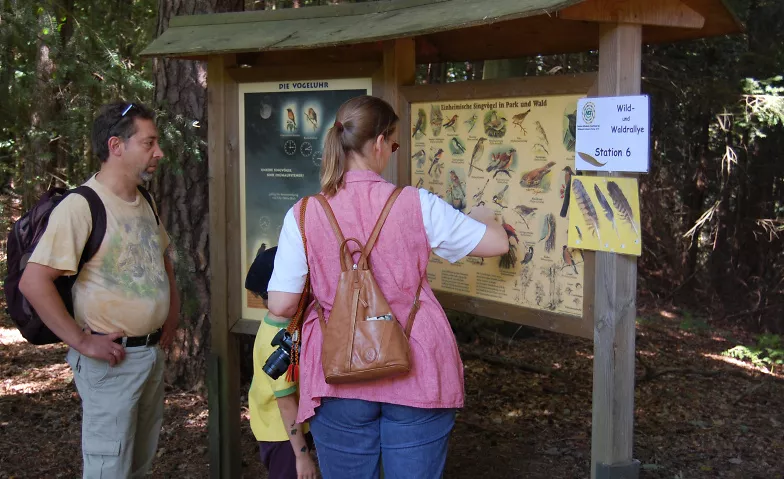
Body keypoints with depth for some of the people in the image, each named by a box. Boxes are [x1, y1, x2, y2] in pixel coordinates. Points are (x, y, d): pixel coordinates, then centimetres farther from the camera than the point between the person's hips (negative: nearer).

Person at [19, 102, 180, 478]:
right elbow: (33, 282, -24)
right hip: (111, 359, -8)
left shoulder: (144, 204, 8)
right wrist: (82, 342, -21)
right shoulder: (81, 206, -18)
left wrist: (172, 312, 13)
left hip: (153, 352, 8)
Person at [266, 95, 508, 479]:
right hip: (416, 374, 0)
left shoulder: (303, 216, -7)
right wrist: (482, 217, 25)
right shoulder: (417, 205, -8)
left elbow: (281, 305, -7)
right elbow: (497, 243, 2)